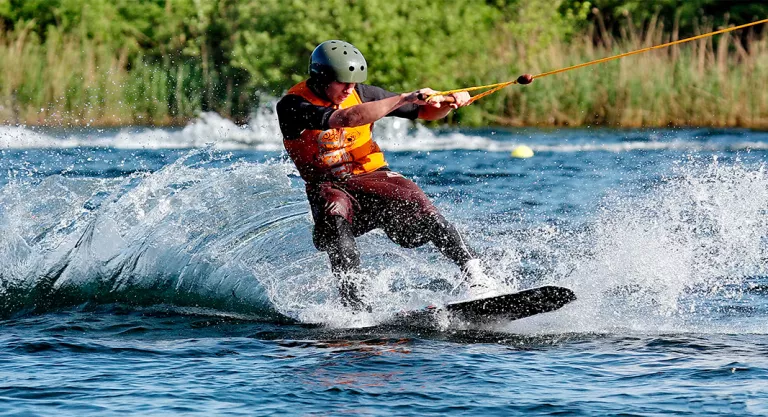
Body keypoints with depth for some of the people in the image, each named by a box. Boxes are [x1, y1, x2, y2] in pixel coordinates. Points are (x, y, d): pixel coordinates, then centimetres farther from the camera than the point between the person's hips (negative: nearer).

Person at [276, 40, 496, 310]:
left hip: (373, 176, 2)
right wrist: (404, 98, -31)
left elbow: (426, 112, 10)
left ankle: (476, 278, -31)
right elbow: (347, 119, -29)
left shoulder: (361, 94, 3)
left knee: (417, 205, -26)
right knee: (334, 215, -37)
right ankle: (352, 301, -42)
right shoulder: (292, 106, -13)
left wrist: (449, 102, -13)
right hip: (329, 186, -2)